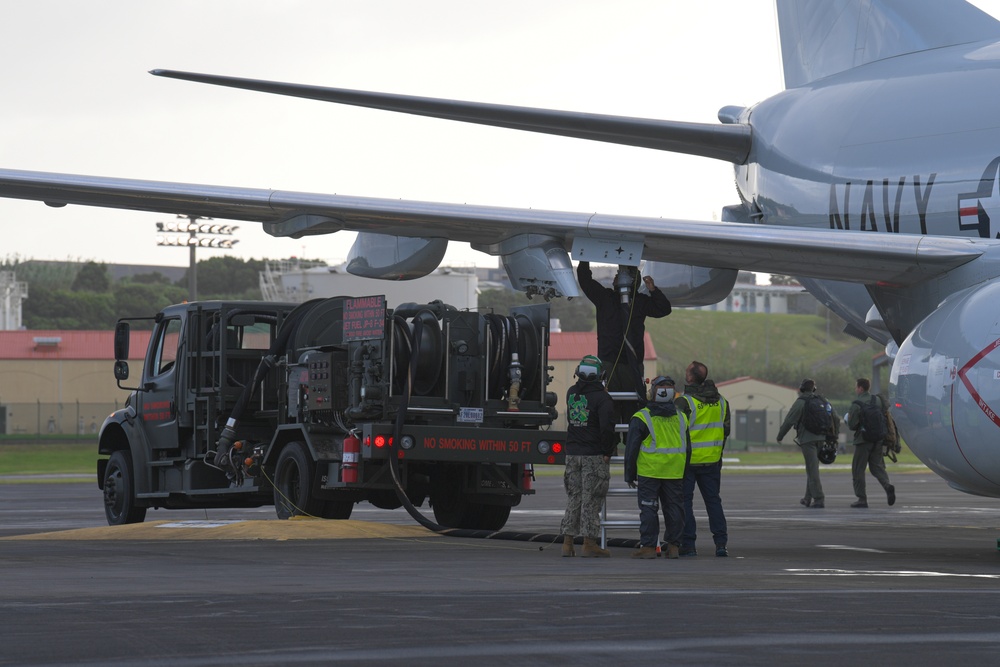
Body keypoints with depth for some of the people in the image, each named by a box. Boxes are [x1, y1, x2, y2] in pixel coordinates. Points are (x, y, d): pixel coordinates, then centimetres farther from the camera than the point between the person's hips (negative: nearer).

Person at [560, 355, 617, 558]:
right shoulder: (601, 397, -13)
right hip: (594, 455, -5)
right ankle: (589, 544, 0)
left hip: (572, 453, 5)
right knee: (591, 499, -1)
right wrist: (607, 451, -9)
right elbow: (607, 427, -19)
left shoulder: (571, 393, 6)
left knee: (573, 497, 12)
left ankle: (567, 542, 11)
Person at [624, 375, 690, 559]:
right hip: (675, 474, 4)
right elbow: (687, 449, 15)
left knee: (648, 510, -1)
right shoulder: (681, 418, 8)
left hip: (649, 473, -4)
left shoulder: (641, 418, -7)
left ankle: (648, 546, -3)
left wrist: (629, 475, 4)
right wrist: (684, 472, 23)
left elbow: (632, 449, -5)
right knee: (674, 509, 9)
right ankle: (673, 546, 11)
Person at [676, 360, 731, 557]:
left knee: (684, 501, 3)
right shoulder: (721, 401, 6)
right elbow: (726, 429, 14)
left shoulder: (684, 402, -14)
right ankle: (721, 543, 5)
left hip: (688, 459, -5)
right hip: (712, 460, 5)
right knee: (713, 500, 11)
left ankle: (688, 544, 0)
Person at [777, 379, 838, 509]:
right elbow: (835, 418, 12)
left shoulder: (801, 402, -9)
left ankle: (818, 499, -12)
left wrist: (779, 436, -1)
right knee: (812, 468, 17)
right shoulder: (823, 401, 10)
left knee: (813, 469, -7)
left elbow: (789, 421, -12)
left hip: (807, 439, -6)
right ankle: (808, 498, 23)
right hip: (820, 438, 6)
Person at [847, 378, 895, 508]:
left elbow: (852, 425, -14)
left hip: (863, 439, -6)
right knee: (877, 466, 11)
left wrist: (849, 419, 7)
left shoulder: (856, 404, -12)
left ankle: (862, 498, 3)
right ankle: (887, 485, -15)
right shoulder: (878, 400, 7)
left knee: (858, 469, 5)